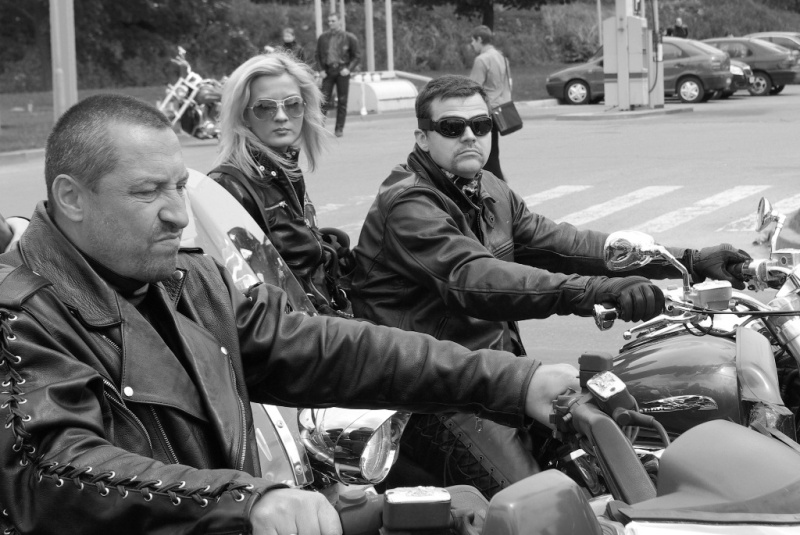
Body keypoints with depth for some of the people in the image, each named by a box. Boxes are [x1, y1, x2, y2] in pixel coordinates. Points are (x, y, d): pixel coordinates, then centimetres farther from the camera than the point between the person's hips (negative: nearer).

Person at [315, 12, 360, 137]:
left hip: (342, 71, -1)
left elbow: (356, 56, 3)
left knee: (342, 101, 1)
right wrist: (321, 70, 1)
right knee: (324, 100, -6)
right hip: (328, 71, 1)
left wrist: (349, 69, -9)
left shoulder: (349, 38, 1)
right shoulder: (323, 38, 8)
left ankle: (339, 129, 7)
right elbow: (318, 55, 14)